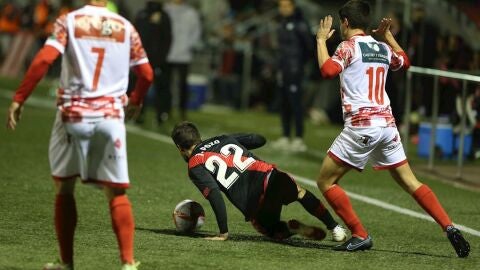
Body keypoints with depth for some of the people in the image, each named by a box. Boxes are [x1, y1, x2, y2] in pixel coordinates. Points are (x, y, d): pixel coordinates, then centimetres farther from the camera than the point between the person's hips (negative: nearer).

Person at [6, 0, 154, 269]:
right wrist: (135, 102, 29)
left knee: (65, 188, 13)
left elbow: (43, 60, -15)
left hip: (73, 114, -1)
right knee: (117, 192, 7)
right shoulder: (126, 27, 6)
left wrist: (18, 99, -10)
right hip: (111, 116, 1)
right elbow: (146, 74, 10)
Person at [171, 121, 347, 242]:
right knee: (300, 192, 38)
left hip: (255, 205, -4)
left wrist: (223, 233, -7)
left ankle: (291, 228, -3)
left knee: (270, 229, 29)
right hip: (271, 176, 4)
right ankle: (334, 228, 33)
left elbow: (214, 195, -11)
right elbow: (260, 140, 26)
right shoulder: (223, 139, 20)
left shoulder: (195, 167, 3)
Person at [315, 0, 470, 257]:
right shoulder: (382, 48, 16)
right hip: (387, 125, 6)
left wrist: (321, 39, -6)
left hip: (360, 126, -6)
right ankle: (449, 228, -2)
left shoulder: (349, 46, -3)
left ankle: (360, 236, -4)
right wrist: (387, 35, 40)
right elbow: (404, 61, 36)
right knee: (410, 181, 11)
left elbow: (328, 70, -20)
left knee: (325, 182, 4)